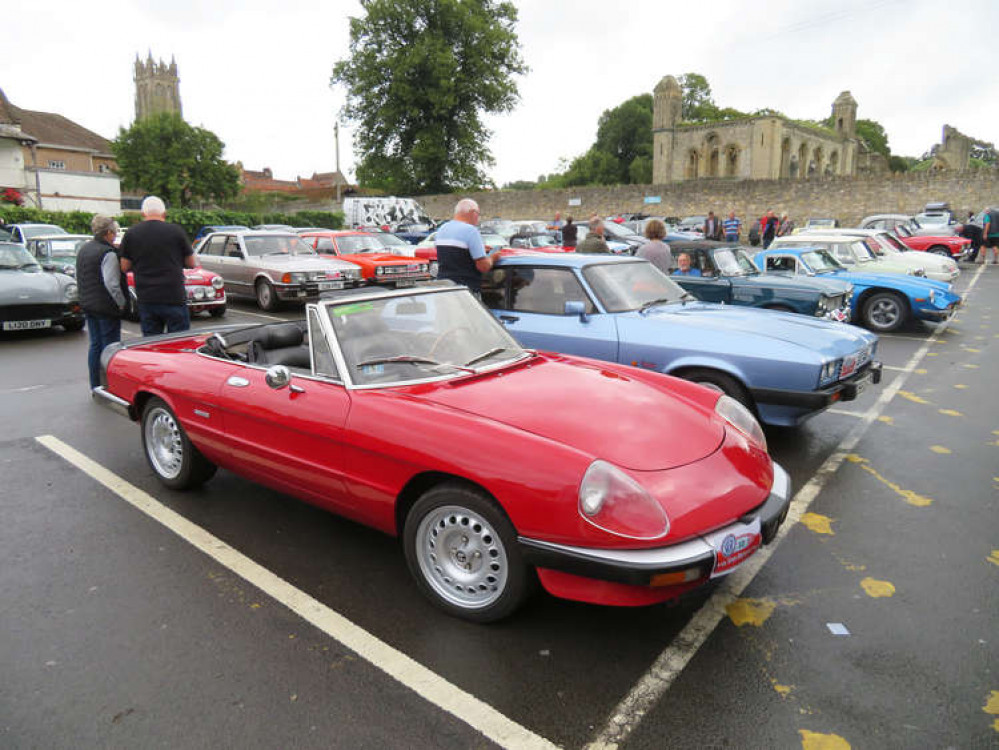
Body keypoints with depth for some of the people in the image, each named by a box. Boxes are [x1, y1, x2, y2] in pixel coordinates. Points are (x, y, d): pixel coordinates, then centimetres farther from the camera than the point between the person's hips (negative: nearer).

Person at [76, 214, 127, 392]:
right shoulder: (108, 253, -16)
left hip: (88, 304, 9)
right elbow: (111, 284, -22)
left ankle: (95, 386, 19)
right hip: (106, 307, -9)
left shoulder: (83, 249, 13)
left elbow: (79, 279, 20)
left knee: (95, 345, 14)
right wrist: (121, 303, -13)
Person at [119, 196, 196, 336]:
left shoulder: (131, 233, 2)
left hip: (145, 299, 3)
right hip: (174, 297, -2)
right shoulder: (176, 231, -3)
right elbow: (191, 263, 3)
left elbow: (124, 267, 4)